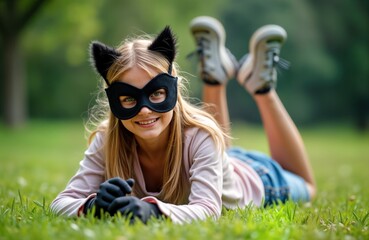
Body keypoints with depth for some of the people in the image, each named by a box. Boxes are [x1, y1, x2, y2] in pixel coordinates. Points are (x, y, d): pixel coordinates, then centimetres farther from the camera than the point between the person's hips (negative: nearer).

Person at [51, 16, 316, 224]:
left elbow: (208, 209, -55)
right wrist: (95, 205, -64)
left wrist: (153, 210, -74)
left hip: (252, 178, -3)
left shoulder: (200, 135, -46)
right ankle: (215, 77, 39)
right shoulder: (106, 141, -36)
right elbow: (63, 202, -41)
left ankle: (261, 84, 29)